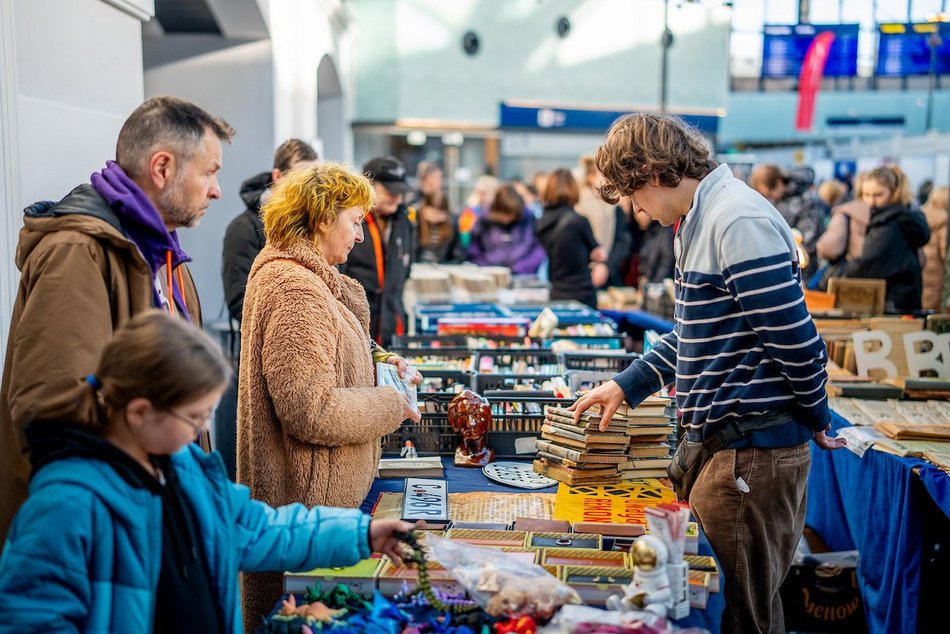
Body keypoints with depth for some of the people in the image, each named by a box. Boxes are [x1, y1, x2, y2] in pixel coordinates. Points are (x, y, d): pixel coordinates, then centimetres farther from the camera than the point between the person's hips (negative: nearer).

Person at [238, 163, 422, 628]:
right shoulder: (293, 288, -22)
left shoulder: (308, 277, 11)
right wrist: (393, 405, -14)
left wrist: (376, 363, 8)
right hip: (304, 503, -10)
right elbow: (310, 411, -27)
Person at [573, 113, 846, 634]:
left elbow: (796, 341, -21)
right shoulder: (699, 222, 14)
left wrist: (816, 422, -6)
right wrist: (626, 386, 18)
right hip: (719, 443, 10)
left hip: (752, 450, -10)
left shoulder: (740, 222, -19)